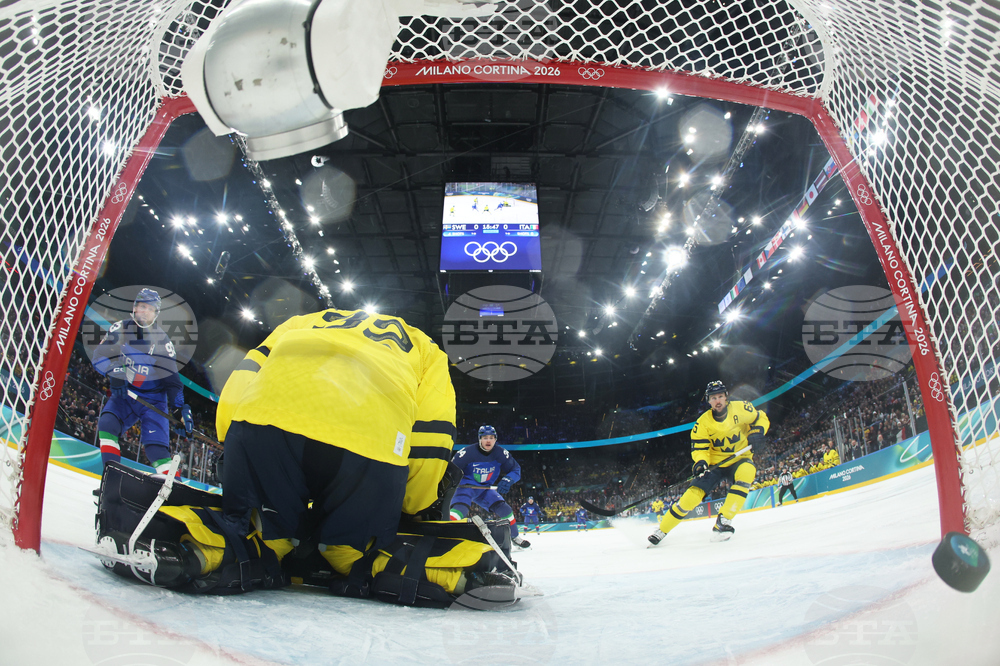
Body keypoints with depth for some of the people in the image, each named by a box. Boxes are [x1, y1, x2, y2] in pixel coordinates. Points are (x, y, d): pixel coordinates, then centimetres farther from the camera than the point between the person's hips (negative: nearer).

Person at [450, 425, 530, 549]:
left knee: (504, 509, -2)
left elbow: (516, 469, -4)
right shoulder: (468, 452, -20)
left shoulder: (501, 453, -9)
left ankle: (515, 538, 18)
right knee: (460, 509, -33)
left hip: (485, 489, 5)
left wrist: (507, 480, -24)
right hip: (466, 486, -5)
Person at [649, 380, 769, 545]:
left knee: (747, 471, -36)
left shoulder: (740, 408, -11)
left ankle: (723, 522, -32)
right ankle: (662, 529, 1)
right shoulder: (703, 422, -12)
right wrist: (701, 462, -32)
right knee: (693, 494, -14)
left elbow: (761, 418, 5)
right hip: (715, 463, 0)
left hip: (739, 459, 0)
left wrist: (757, 432, -15)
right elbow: (699, 447, -11)